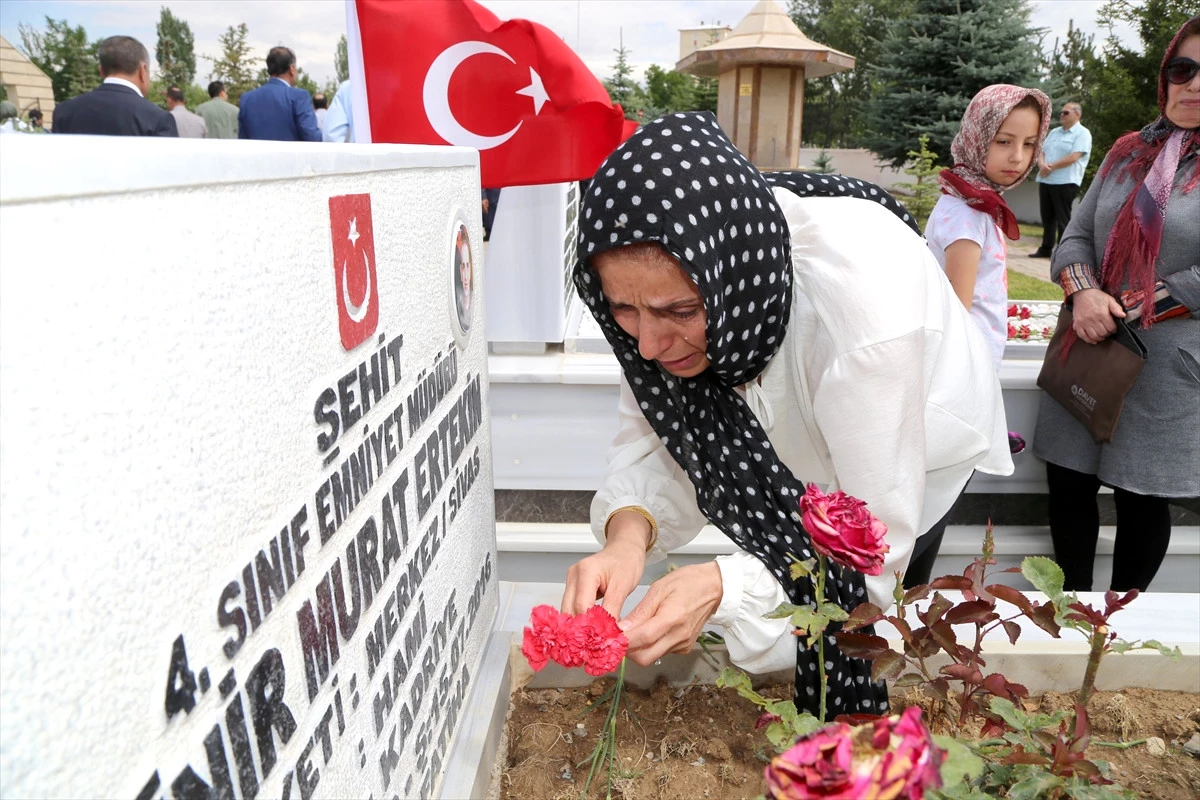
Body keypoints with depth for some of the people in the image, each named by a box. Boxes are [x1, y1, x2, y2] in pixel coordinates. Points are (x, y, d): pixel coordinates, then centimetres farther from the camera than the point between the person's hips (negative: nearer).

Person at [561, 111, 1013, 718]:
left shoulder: (864, 297, -45)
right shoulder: (672, 279, -30)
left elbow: (875, 543, -36)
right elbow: (651, 438, -20)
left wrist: (724, 587, -50)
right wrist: (628, 532, -41)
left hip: (912, 456, -3)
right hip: (789, 453, 4)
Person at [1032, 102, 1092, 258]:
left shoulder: (1082, 134, -4)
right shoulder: (1054, 132, 19)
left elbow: (1073, 157, -16)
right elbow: (1042, 152, 12)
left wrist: (1051, 167, -12)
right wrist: (1042, 165, -10)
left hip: (1066, 182, -7)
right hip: (1045, 181, 7)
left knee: (1062, 218, -5)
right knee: (1047, 216, 9)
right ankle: (1046, 249, 15)